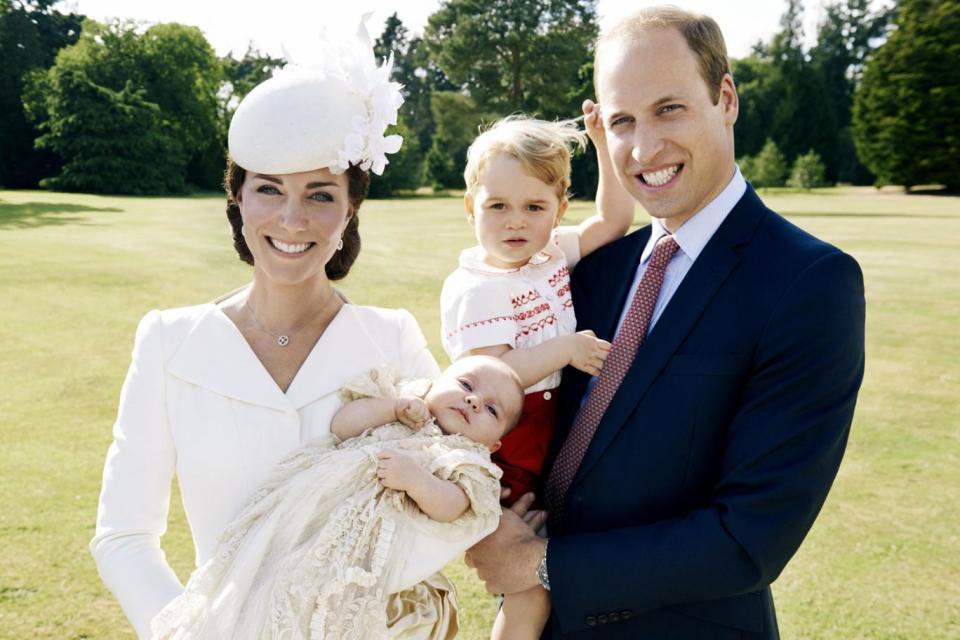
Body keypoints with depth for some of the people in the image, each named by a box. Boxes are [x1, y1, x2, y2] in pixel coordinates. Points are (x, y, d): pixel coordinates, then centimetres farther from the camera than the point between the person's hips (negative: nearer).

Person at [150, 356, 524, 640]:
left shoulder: (465, 459, 12)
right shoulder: (401, 407, 20)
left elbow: (452, 507, -6)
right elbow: (342, 425, 9)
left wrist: (415, 478, -21)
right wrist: (394, 405, 2)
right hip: (301, 523, 3)